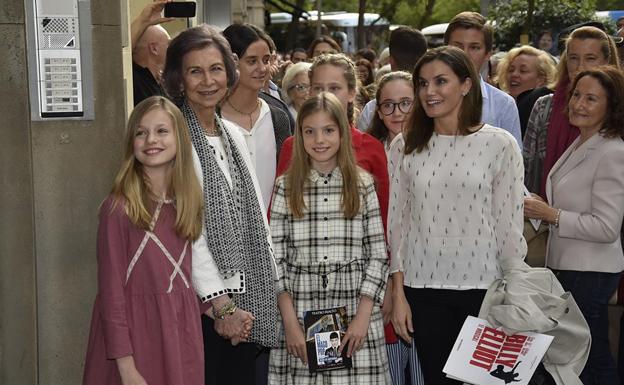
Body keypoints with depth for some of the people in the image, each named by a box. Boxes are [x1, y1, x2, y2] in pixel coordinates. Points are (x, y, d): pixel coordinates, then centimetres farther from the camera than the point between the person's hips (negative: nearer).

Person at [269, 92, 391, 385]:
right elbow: (276, 259, 1)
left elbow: (378, 254, 3)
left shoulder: (363, 185, 4)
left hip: (355, 308, 0)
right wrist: (290, 322, -6)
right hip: (300, 309, 0)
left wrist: (363, 316, -6)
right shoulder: (286, 187, 4)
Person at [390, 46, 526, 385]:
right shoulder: (409, 146, 5)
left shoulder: (500, 144, -3)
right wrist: (398, 294, 4)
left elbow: (510, 223, -2)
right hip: (422, 288, 2)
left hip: (482, 286, -2)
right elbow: (397, 222, 7)